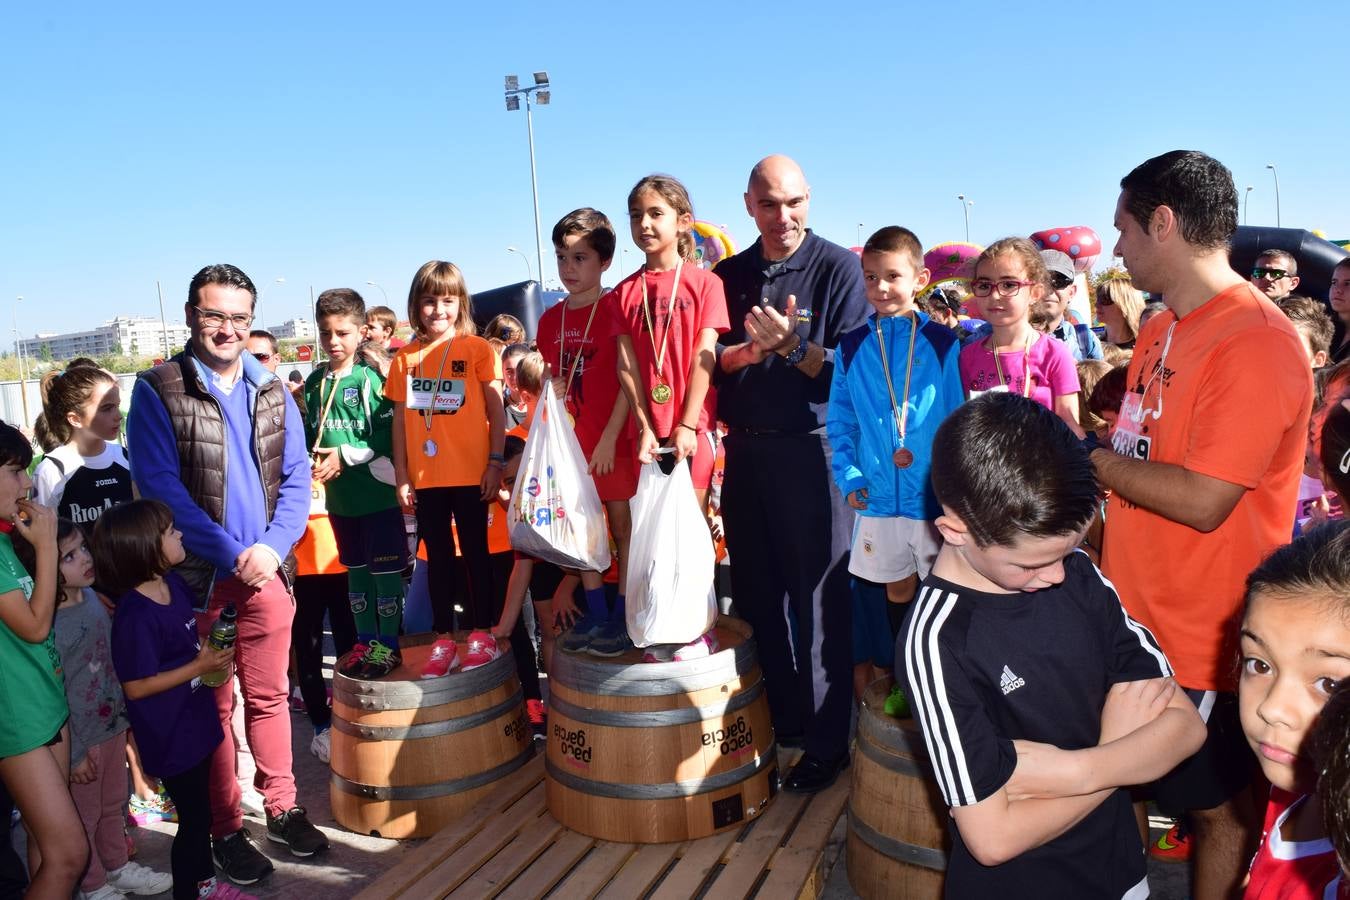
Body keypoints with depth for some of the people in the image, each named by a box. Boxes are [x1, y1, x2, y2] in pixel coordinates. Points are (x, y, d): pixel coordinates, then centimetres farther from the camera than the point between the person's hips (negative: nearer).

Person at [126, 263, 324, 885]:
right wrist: (233, 555, -15)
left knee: (268, 696, 13)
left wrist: (271, 547, -11)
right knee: (212, 706, 8)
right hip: (198, 576, -3)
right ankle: (225, 830, 21)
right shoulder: (157, 391, -5)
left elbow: (296, 478, 4)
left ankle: (281, 808, 28)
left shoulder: (273, 394, 7)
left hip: (267, 571, 3)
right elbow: (161, 488, -12)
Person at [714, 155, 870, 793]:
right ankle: (777, 722, 29)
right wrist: (746, 351, -11)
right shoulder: (729, 276, 10)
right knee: (756, 596, 12)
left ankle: (827, 744, 13)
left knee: (819, 602, 0)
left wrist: (793, 346, -24)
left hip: (812, 450, -5)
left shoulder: (839, 268, -4)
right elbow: (708, 361, 9)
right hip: (744, 452, 5)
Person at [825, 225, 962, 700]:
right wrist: (848, 477, -2)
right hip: (878, 498, 2)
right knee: (894, 591, 14)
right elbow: (838, 422, 7)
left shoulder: (943, 344, -3)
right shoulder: (851, 349, 3)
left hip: (936, 496, -2)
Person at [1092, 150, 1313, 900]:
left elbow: (1202, 501, -27)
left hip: (1203, 642, -8)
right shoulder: (1163, 331, 6)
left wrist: (1085, 456, -18)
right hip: (1136, 619, 8)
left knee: (1219, 808, 14)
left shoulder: (1256, 343, -22)